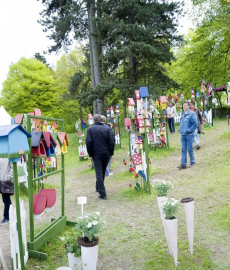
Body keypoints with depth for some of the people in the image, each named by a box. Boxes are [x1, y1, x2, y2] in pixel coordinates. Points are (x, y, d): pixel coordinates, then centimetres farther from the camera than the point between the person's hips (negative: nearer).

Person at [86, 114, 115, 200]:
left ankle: (102, 193, -4)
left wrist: (90, 154, -2)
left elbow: (88, 142, -11)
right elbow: (111, 142, -4)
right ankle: (98, 187, 38)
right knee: (102, 172, 20)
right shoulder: (107, 129, 1)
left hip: (96, 154, -3)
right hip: (106, 154, 3)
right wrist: (111, 153, 5)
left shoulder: (90, 129, -4)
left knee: (99, 173, 0)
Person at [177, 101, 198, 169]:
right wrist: (180, 129, 11)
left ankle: (192, 162, 19)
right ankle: (183, 164, 7)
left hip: (189, 135, -6)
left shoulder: (192, 114, -8)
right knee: (183, 149, 4)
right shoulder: (182, 114, 13)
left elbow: (195, 124, -13)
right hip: (183, 135, 6)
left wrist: (189, 130, -16)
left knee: (190, 149, 2)